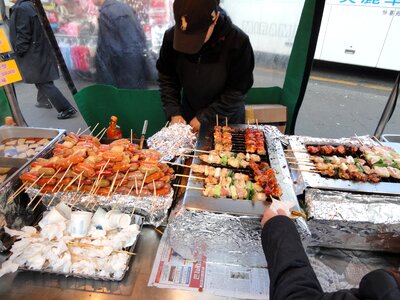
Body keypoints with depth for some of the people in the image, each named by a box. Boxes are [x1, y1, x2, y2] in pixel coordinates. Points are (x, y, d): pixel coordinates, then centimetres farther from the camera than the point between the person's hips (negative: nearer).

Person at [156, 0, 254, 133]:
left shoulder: (238, 42, -25)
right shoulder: (172, 36, -17)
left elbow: (236, 91, -19)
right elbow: (167, 79, -6)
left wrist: (204, 118, -21)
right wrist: (174, 113, -17)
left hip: (226, 119, -2)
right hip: (188, 116, 2)